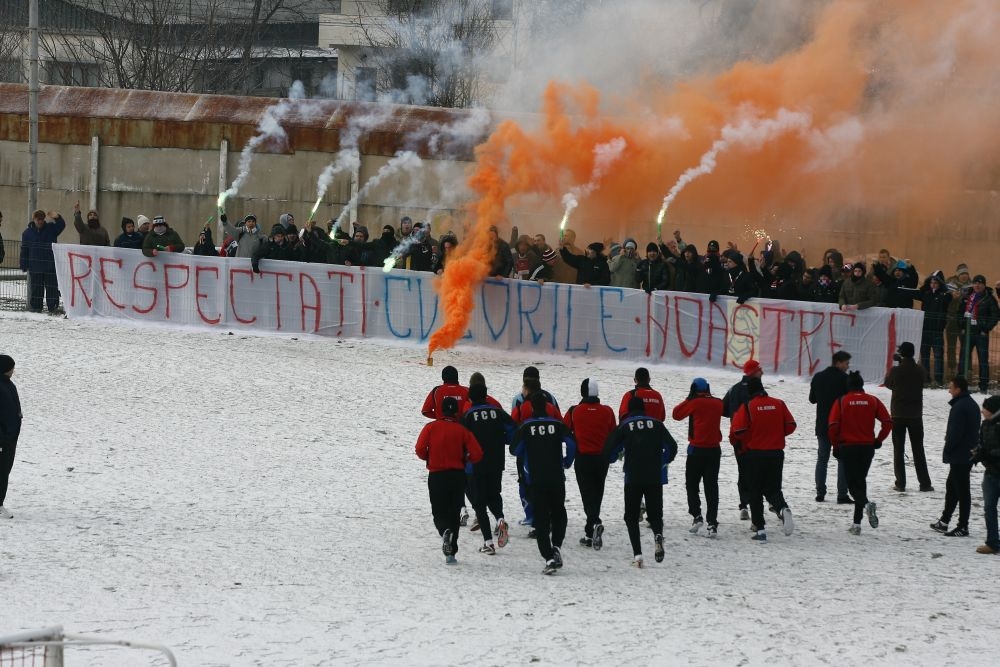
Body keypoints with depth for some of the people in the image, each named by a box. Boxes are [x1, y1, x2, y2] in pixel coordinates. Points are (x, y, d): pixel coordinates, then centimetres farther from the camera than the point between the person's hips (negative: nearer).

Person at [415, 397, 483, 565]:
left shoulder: (431, 428, -3)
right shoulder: (462, 430, -1)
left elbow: (420, 450, -10)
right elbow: (476, 454, -8)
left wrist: (430, 458, 11)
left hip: (436, 475, -1)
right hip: (458, 475, 1)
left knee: (439, 512, 8)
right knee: (454, 513, 12)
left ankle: (445, 531, -26)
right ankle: (451, 553, 10)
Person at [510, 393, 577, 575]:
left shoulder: (526, 427, -3)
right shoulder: (557, 425, -1)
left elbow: (514, 449, -3)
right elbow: (572, 444, -10)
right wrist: (566, 462, 8)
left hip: (535, 479, -1)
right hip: (557, 478, 1)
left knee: (541, 519, 2)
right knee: (558, 513, 19)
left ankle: (548, 557, -8)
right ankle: (557, 546, -1)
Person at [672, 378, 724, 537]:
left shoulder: (695, 403, -10)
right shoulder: (718, 403, 3)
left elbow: (677, 414, -2)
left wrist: (688, 399, 7)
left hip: (697, 449, -4)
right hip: (715, 449, 4)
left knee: (692, 483, 10)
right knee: (711, 486, 4)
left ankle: (696, 515, -6)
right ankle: (712, 524, -2)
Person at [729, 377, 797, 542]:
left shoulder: (747, 407, -11)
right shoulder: (779, 404, 0)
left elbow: (737, 431, -14)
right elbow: (790, 426, 3)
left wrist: (737, 444, 8)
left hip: (754, 455, -3)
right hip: (776, 453, 3)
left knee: (755, 493, 8)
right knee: (773, 489, 13)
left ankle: (760, 529, 3)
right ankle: (783, 509, -19)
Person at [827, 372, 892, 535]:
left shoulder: (841, 402, -3)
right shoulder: (872, 401, 3)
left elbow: (833, 426, -11)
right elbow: (888, 422, -5)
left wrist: (836, 445, 3)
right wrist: (878, 440, 8)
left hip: (847, 448, -3)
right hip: (867, 447, 3)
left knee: (853, 483, 0)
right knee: (861, 481, 14)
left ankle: (866, 504, -32)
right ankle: (857, 522, 13)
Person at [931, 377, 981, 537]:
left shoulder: (960, 407, -20)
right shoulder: (972, 405, 12)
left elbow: (955, 433, -23)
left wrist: (947, 450, -11)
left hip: (959, 456, -10)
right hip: (969, 455, 10)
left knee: (961, 490, -5)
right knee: (951, 486, 20)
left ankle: (963, 527, -2)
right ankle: (944, 521, 27)